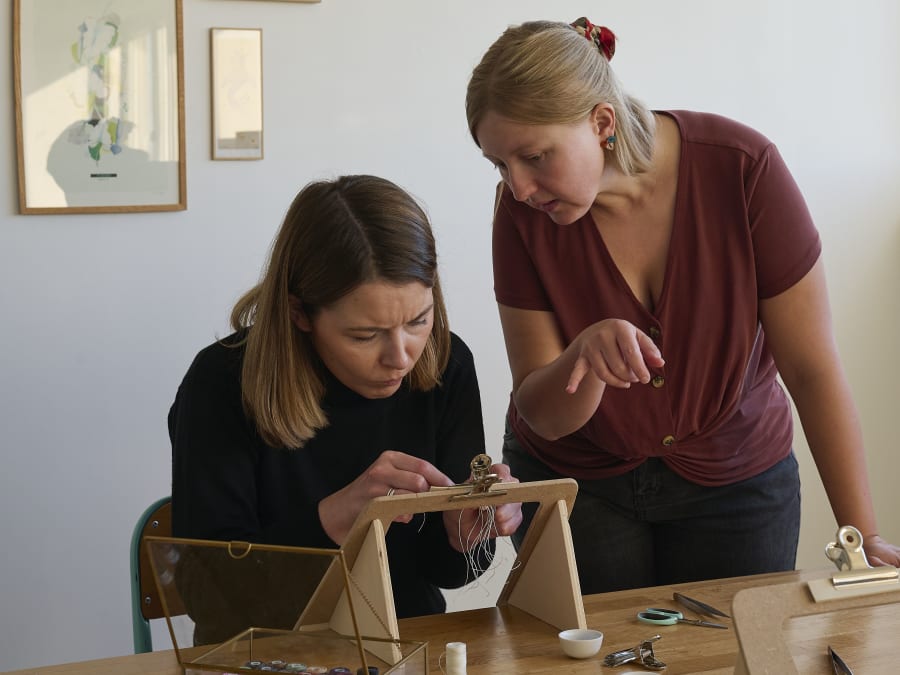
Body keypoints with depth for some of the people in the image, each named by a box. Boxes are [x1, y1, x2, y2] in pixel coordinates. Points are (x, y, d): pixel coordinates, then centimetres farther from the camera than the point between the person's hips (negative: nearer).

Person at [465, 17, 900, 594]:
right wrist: (586, 356, -36)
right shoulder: (525, 211, -17)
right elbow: (540, 414, -14)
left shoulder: (743, 169, -23)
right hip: (570, 478, 1)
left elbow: (813, 369, -18)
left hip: (735, 480, 0)